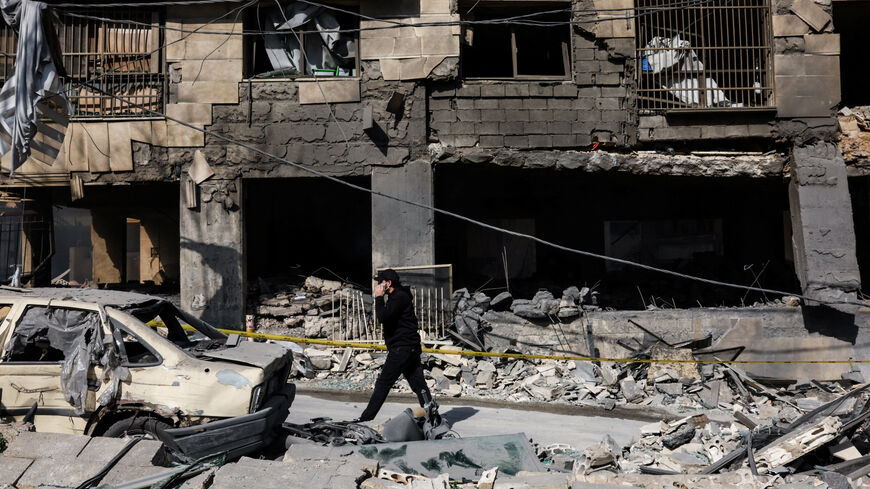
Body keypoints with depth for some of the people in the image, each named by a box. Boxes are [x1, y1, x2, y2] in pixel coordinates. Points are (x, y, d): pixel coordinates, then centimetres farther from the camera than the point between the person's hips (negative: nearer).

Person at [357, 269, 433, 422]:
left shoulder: (399, 297, -13)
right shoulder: (400, 296, 19)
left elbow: (382, 317, -22)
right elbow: (386, 318, 25)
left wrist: (379, 298, -13)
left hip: (401, 348, -10)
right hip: (411, 348, 10)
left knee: (382, 384, -4)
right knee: (418, 384, 6)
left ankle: (366, 418, 2)